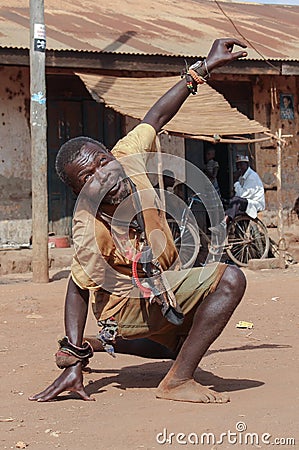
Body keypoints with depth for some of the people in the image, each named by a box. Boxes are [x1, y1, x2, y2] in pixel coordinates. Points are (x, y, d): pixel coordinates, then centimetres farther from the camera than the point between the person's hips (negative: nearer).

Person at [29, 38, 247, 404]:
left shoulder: (124, 158, -21)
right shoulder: (89, 232, -34)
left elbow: (155, 119, -6)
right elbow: (79, 290, -25)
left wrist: (202, 69, -4)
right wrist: (72, 362, -25)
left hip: (162, 285, 8)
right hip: (126, 302, -8)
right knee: (230, 279, -28)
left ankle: (106, 343, 38)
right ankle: (177, 382, -25)